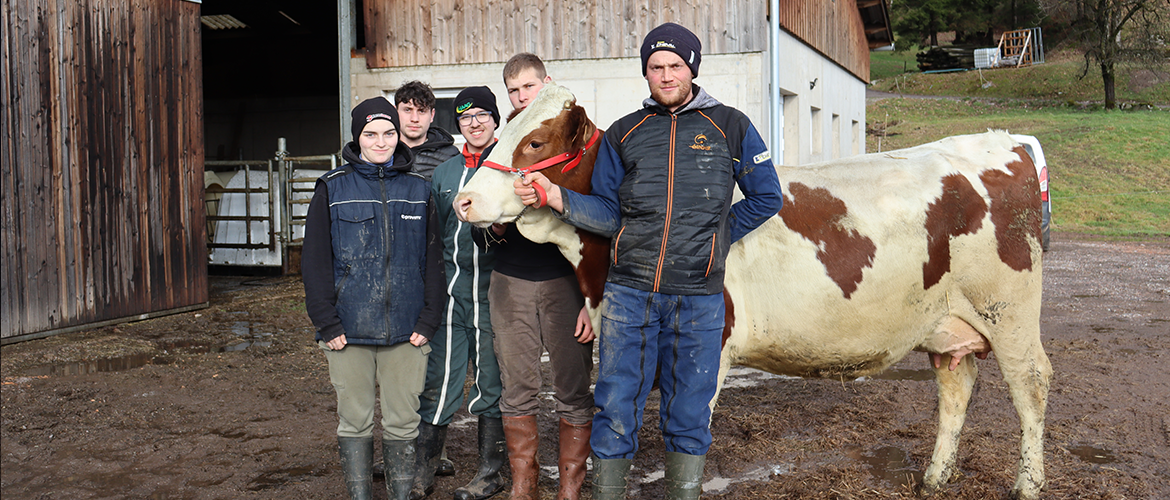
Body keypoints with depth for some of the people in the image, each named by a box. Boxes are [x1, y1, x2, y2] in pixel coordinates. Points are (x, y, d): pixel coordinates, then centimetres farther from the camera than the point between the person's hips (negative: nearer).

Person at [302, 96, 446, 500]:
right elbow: (314, 260, 1)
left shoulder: (418, 190, 8)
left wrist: (428, 319, 0)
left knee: (402, 423, 6)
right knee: (355, 421, 7)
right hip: (349, 330, -1)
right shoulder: (332, 189, 3)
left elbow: (433, 258, 8)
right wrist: (326, 323, -6)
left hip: (405, 331, 1)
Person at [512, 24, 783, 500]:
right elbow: (607, 214, 7)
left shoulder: (731, 127, 6)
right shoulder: (622, 134, 10)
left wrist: (714, 236, 6)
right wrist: (558, 197, -8)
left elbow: (766, 198, 12)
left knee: (688, 415, 9)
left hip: (698, 298, -1)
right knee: (615, 409, 4)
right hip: (629, 292, 1)